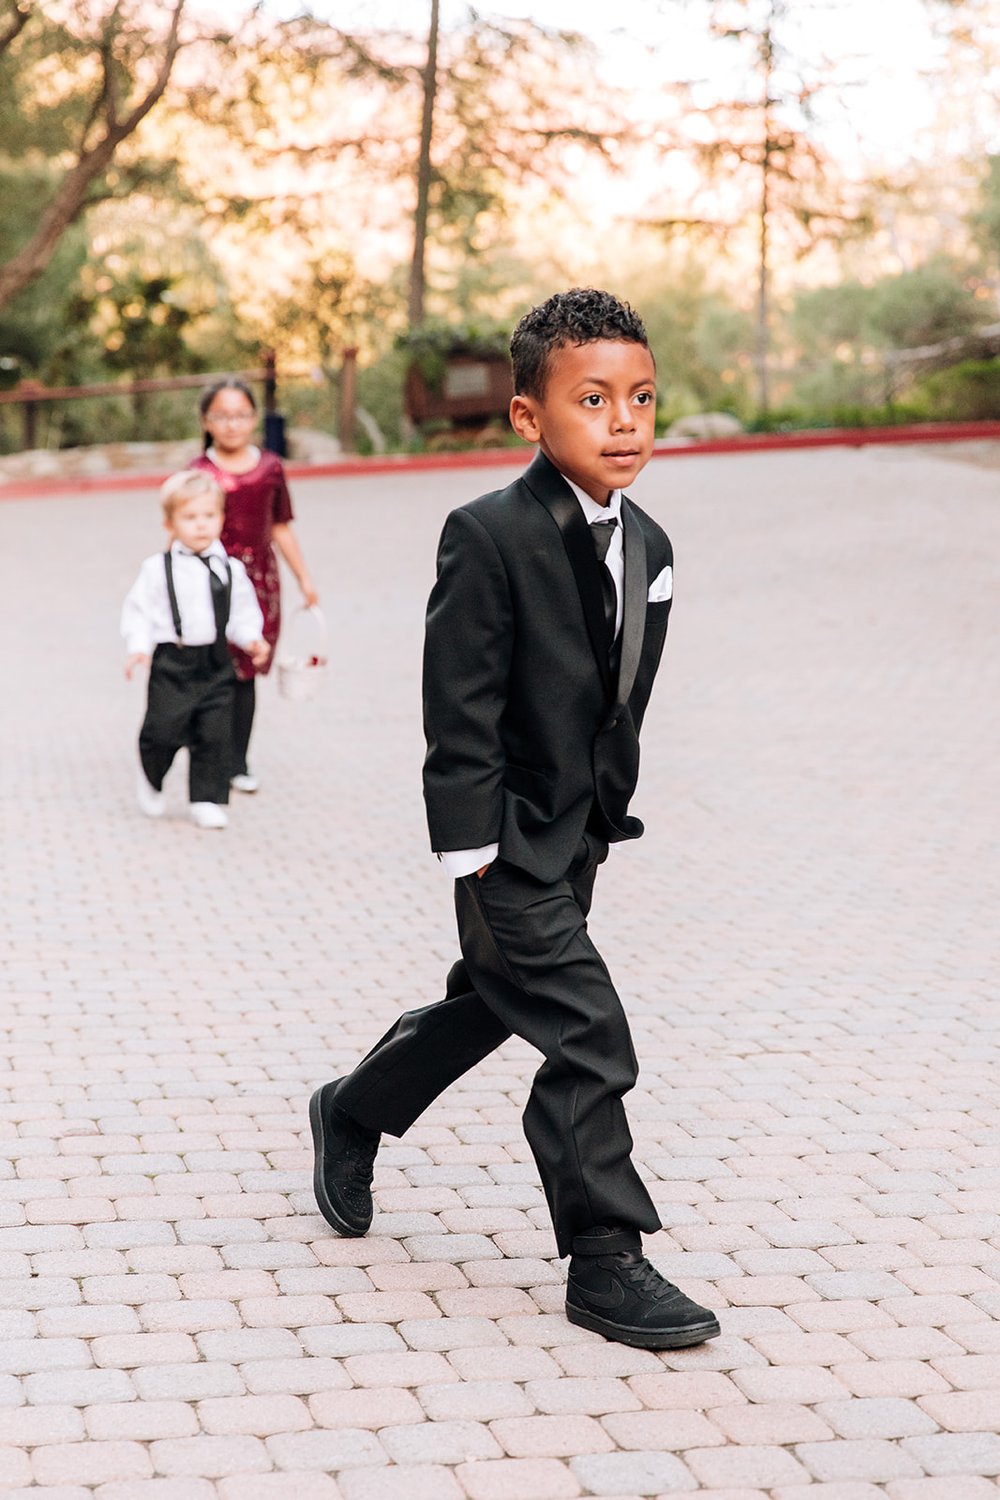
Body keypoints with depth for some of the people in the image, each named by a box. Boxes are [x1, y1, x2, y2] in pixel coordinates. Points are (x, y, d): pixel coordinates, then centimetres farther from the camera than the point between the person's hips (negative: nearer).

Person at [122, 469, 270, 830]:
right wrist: (138, 647, -13)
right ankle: (151, 779, 25)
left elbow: (243, 611, 13)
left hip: (215, 664, 3)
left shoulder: (230, 569, 7)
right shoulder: (157, 569, -3)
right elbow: (138, 610, -1)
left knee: (215, 735, 0)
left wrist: (251, 638, -4)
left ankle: (207, 800, 12)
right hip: (172, 664, -3)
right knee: (163, 731, -5)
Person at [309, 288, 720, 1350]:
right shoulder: (489, 537, -18)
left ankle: (350, 1115, 46)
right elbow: (461, 715, -18)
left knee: (488, 1005, 22)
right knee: (589, 1042, -9)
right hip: (511, 842, -8)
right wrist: (478, 860, -18)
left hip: (577, 839, 8)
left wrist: (605, 818, 14)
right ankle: (605, 1262, 3)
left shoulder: (646, 545, 4)